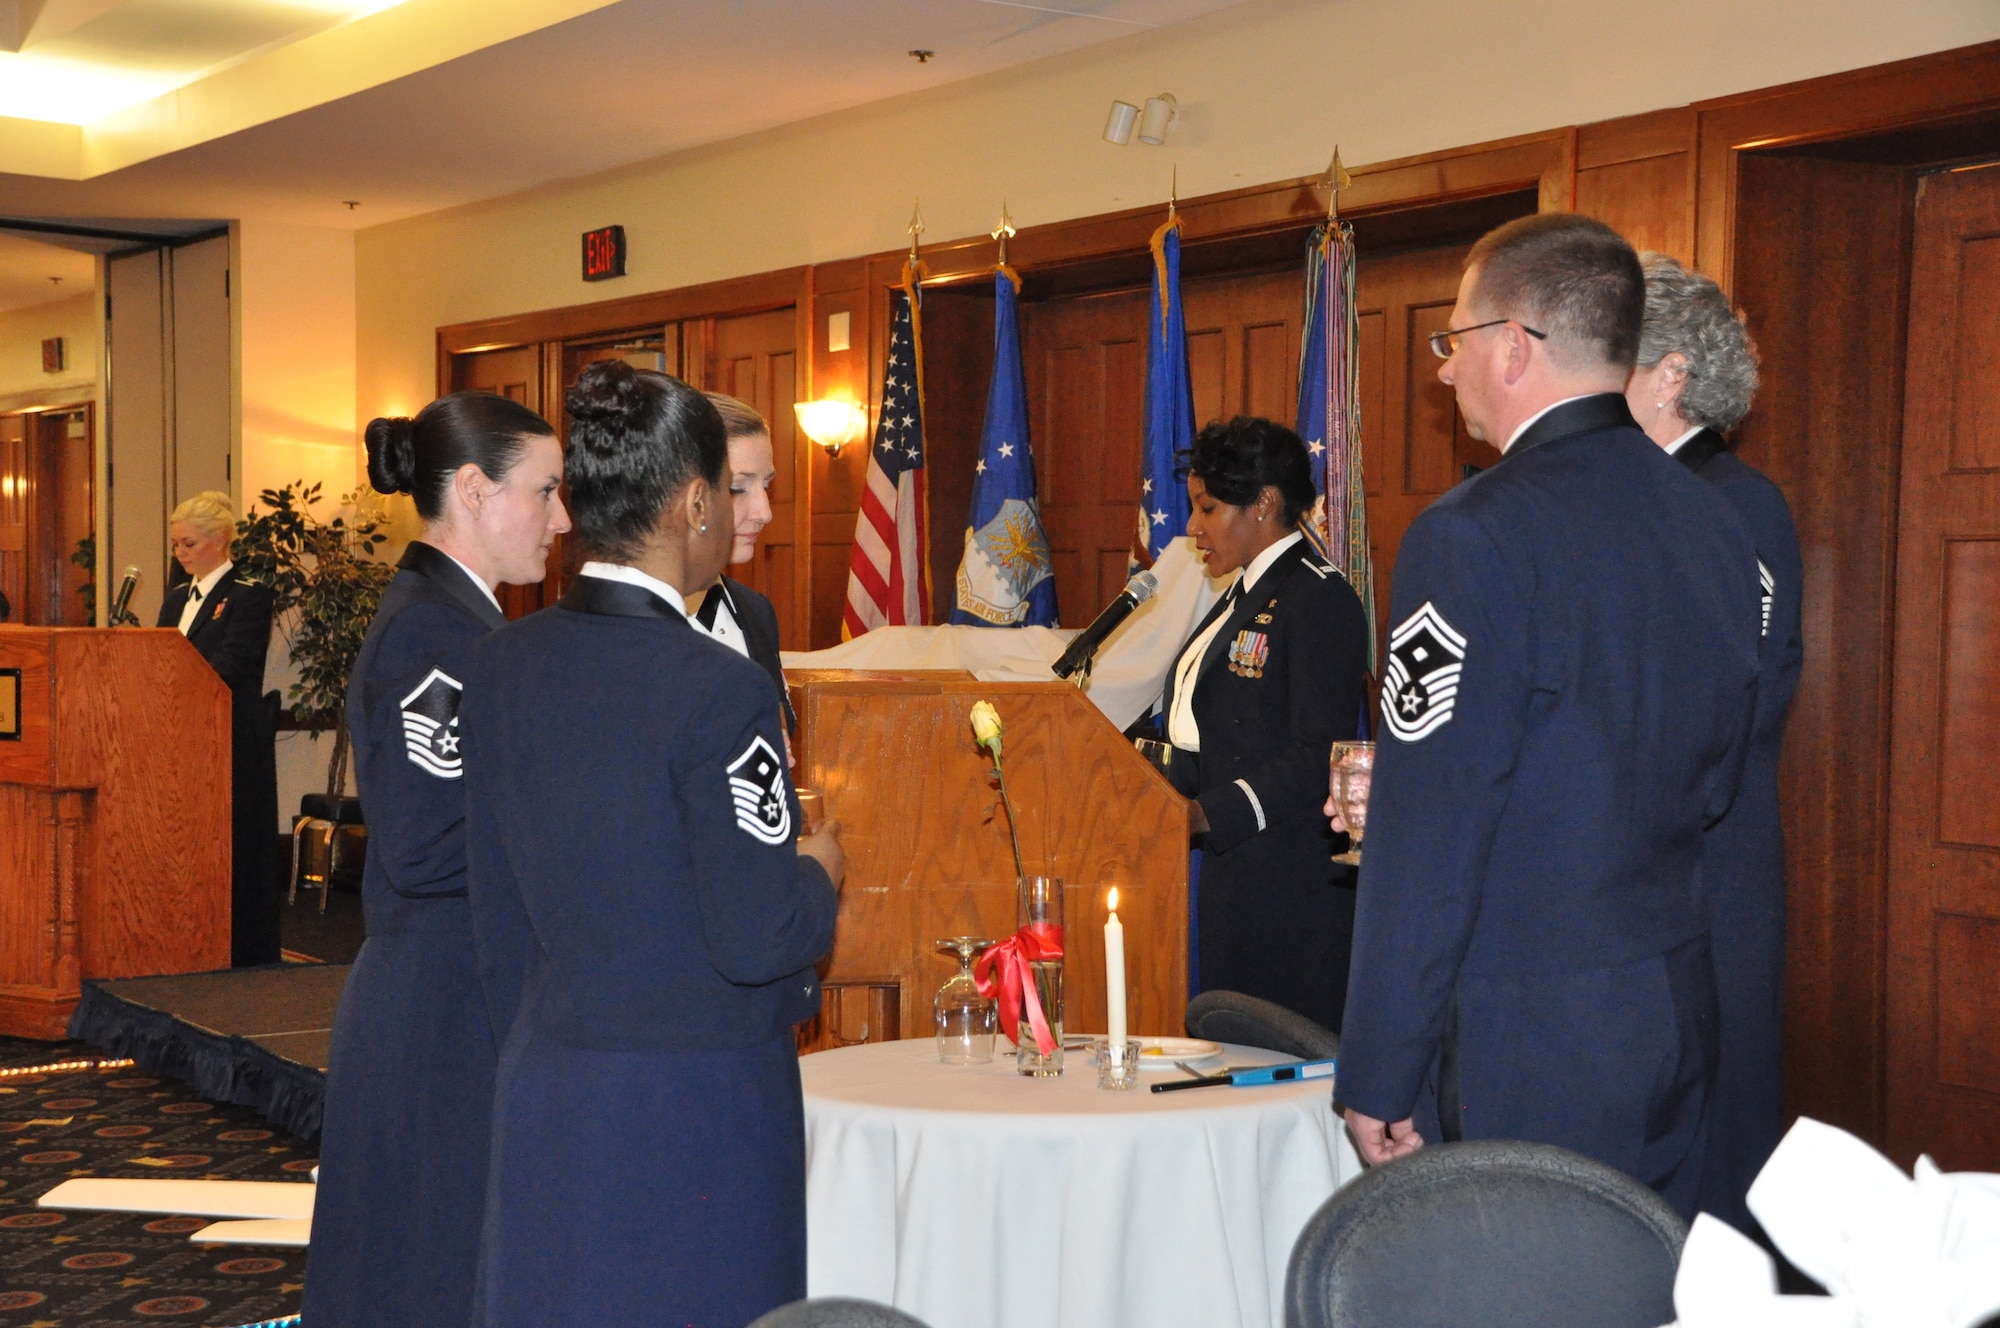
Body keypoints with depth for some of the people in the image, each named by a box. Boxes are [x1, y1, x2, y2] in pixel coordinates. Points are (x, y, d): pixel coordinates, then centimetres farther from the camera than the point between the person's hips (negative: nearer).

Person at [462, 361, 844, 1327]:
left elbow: (496, 915, 9)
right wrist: (818, 874, 1)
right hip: (699, 1105, -6)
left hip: (542, 1095, 7)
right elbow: (759, 940, -19)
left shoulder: (499, 668, 2)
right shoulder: (718, 691, -19)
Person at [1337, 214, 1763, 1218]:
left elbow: (1426, 840, -17)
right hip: (1683, 1011, 8)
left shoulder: (1477, 537, -17)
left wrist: (1379, 1078, -11)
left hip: (1532, 1034, -8)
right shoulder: (1716, 523, 8)